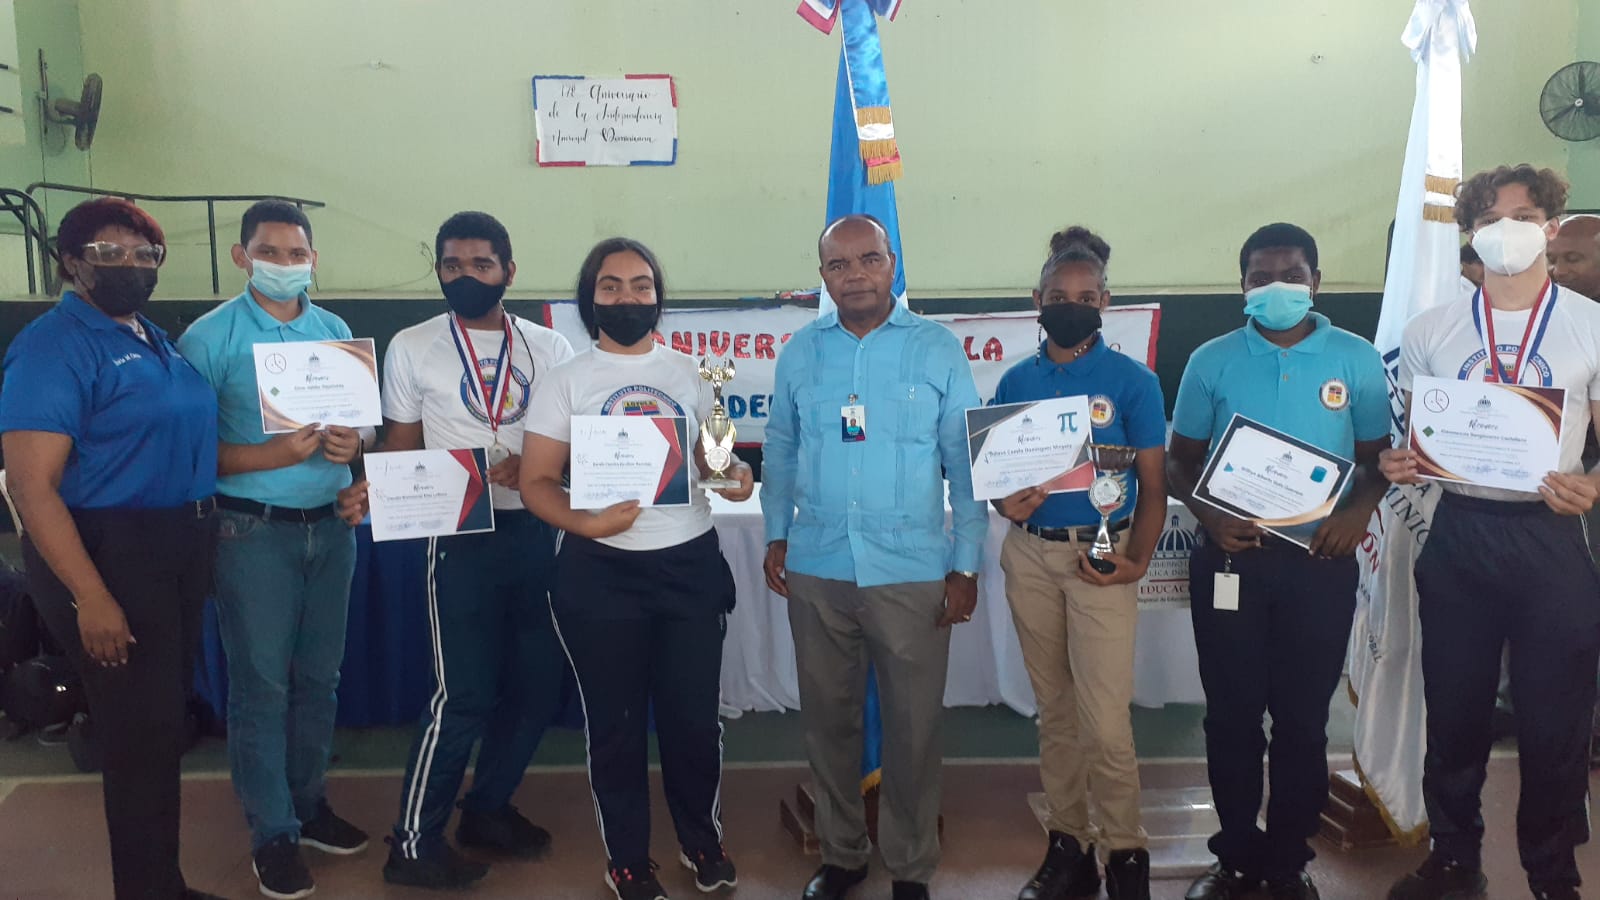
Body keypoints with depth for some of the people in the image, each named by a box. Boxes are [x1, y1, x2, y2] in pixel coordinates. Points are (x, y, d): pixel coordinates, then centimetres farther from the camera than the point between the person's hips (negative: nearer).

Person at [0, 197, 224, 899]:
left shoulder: (155, 338, 12)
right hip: (107, 553, -8)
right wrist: (90, 598, -24)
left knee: (166, 716, 17)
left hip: (180, 549, 9)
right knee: (142, 729, -1)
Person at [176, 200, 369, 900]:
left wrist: (353, 442, -8)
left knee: (319, 676, 12)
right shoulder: (210, 337, -7)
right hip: (254, 530, -4)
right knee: (261, 683, 3)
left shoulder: (336, 331, 8)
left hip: (331, 524, 5)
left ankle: (308, 803, 28)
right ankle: (273, 833, 15)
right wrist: (271, 455, -22)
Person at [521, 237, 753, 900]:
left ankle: (702, 840, 33)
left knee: (695, 715, 10)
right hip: (602, 572, -2)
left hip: (691, 564, 2)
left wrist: (735, 476, -8)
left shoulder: (687, 373, 8)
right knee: (616, 721, 10)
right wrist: (585, 522, -24)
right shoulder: (564, 382, -1)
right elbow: (536, 482, -5)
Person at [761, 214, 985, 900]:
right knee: (828, 719, 14)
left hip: (912, 573, -2)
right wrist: (776, 536, 7)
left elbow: (967, 464, -1)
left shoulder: (938, 349, -3)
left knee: (913, 727, 7)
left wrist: (966, 566, -4)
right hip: (815, 570, 3)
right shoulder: (799, 351, 5)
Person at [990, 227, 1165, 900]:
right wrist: (1007, 504, -11)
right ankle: (1068, 844, 24)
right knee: (1054, 709, 12)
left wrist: (1137, 561, -14)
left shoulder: (1132, 381, -2)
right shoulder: (1016, 381, 7)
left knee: (1106, 718, -7)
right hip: (1029, 554, 4)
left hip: (1100, 554, -3)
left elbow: (1153, 485, -1)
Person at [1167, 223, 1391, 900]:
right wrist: (1208, 515, -13)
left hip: (1321, 564, 0)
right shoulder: (1212, 361, 2)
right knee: (1231, 714, 8)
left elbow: (1377, 456, 8)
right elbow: (1181, 462, 6)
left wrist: (1360, 508, -13)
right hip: (1231, 560, 0)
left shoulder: (1356, 360, 2)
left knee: (1303, 717, 9)